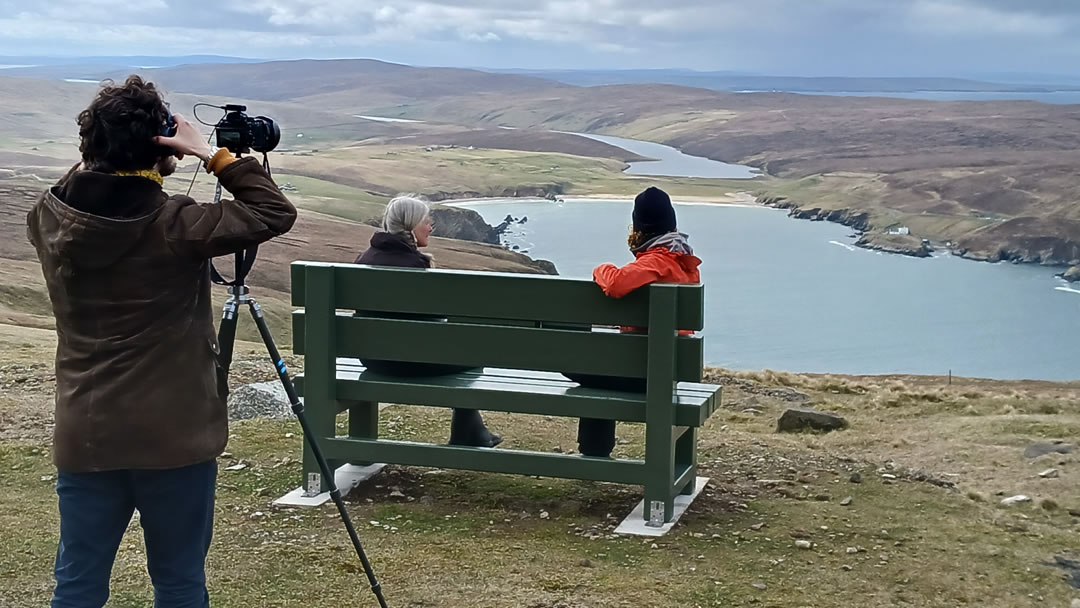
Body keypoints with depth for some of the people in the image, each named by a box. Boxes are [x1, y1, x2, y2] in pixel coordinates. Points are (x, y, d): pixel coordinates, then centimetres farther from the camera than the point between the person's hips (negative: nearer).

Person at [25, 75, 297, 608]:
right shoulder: (175, 226, -16)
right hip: (174, 437, -4)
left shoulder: (47, 218, -3)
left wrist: (102, 156, 7)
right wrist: (214, 155, -5)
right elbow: (276, 213, -7)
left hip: (85, 436, 4)